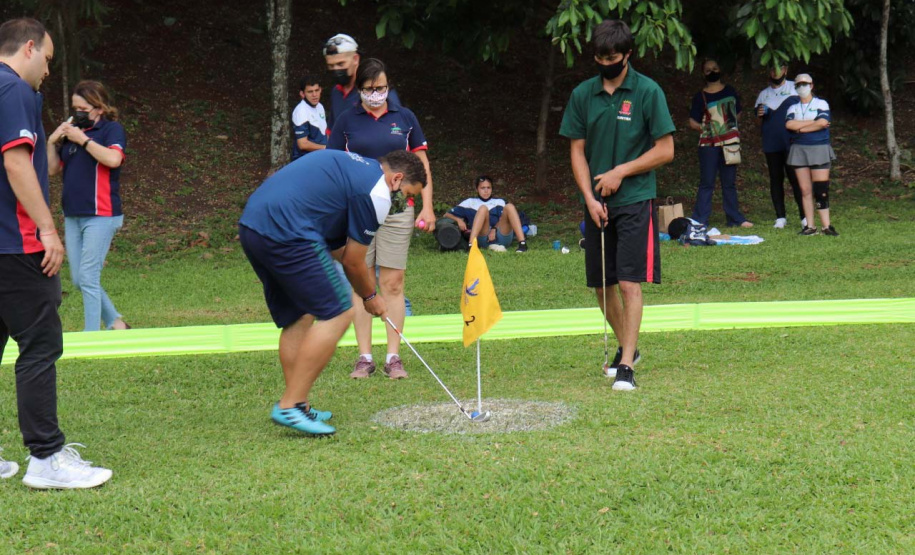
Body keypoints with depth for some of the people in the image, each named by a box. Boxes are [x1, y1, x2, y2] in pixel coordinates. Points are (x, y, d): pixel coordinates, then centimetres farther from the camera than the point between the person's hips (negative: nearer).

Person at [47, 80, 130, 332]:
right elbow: (53, 169, 15)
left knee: (88, 278, -9)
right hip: (73, 216, 7)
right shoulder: (72, 131, 14)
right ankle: (116, 323, 21)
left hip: (100, 216, -7)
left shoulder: (112, 129, -4)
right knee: (78, 279, 9)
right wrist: (52, 142, 1)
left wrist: (83, 140, -17)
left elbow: (113, 159, -24)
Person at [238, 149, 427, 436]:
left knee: (297, 318, 18)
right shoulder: (376, 193, -3)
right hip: (286, 232, -10)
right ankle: (290, 406, -5)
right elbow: (353, 262, 5)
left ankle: (297, 406, 20)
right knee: (337, 314, -5)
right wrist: (370, 297, 23)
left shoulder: (349, 164, 25)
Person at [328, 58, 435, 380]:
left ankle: (393, 356, 4)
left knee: (393, 282, -1)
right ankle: (364, 356, 7)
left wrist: (427, 207, 4)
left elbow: (422, 164, 11)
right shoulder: (347, 121, 5)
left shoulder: (404, 118, 7)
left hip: (398, 209, 0)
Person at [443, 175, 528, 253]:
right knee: (483, 208, -23)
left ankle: (522, 243, -36)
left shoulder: (499, 202, 27)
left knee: (509, 206, -19)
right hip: (483, 239, -1)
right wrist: (458, 220, -4)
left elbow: (504, 219, 9)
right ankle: (471, 245, -42)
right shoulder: (470, 202, 25)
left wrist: (494, 229, -12)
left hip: (502, 237, 1)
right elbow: (447, 215, 19)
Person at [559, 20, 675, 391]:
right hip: (597, 204, 4)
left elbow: (665, 151, -4)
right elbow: (577, 151, 8)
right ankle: (626, 347, 31)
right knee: (602, 286, 10)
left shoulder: (648, 92, -4)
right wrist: (590, 198, -4)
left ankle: (626, 366, -7)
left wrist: (620, 172, -11)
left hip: (635, 200, -4)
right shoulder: (582, 95, 6)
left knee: (629, 283, -11)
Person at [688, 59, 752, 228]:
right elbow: (693, 122, 1)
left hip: (730, 143, 3)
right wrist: (706, 128, -11)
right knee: (706, 183, -6)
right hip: (709, 144, -3)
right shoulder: (701, 97, 0)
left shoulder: (730, 91, 10)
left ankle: (735, 218, 17)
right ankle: (699, 221, -5)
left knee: (729, 183, 10)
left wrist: (729, 126, 5)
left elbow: (737, 113, 21)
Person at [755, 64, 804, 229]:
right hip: (771, 145, 4)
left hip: (792, 143, -4)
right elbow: (760, 124, 20)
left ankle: (805, 215, -3)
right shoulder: (763, 94, 16)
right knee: (775, 179, 5)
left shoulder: (795, 89, 6)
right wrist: (760, 115, -2)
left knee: (796, 178, -8)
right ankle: (780, 217, 11)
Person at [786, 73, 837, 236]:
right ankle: (810, 226, 3)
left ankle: (826, 225, -9)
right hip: (799, 149, 3)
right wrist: (813, 122, -9)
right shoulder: (793, 107, 13)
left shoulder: (821, 104, 5)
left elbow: (823, 123, -13)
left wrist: (800, 128, -7)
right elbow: (789, 124, -7)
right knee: (805, 190, 0)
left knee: (821, 190, -9)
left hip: (819, 149, -3)